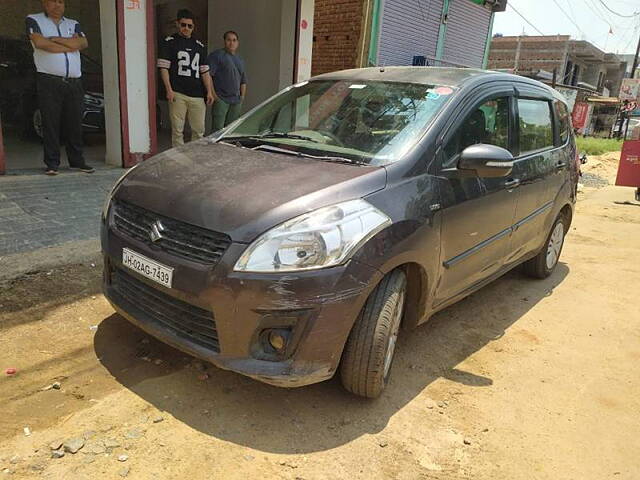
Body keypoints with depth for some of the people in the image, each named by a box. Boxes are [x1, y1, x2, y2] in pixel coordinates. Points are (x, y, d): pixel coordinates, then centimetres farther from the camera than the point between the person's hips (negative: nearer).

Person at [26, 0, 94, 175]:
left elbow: (83, 43, 0)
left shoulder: (73, 24, 19)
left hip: (74, 82, 3)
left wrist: (54, 39, -4)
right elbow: (39, 43, -9)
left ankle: (77, 161, 12)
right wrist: (69, 46, -1)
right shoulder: (34, 20, 10)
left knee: (75, 124, 4)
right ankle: (52, 164, 1)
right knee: (50, 123, -3)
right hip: (49, 82, -3)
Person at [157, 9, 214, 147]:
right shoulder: (169, 42, 5)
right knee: (177, 130, -1)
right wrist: (169, 90, -11)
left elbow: (205, 71, 17)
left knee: (199, 130, 4)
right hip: (178, 94, -4)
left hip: (197, 95, 4)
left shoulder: (199, 46, 18)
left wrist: (209, 92, 7)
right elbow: (163, 67, -1)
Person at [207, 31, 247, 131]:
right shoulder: (217, 55, -3)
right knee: (218, 129, -9)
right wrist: (213, 94, -16)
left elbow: (243, 81, 26)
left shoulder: (240, 60, 21)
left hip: (236, 101, 7)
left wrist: (242, 96, 14)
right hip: (221, 99, -6)